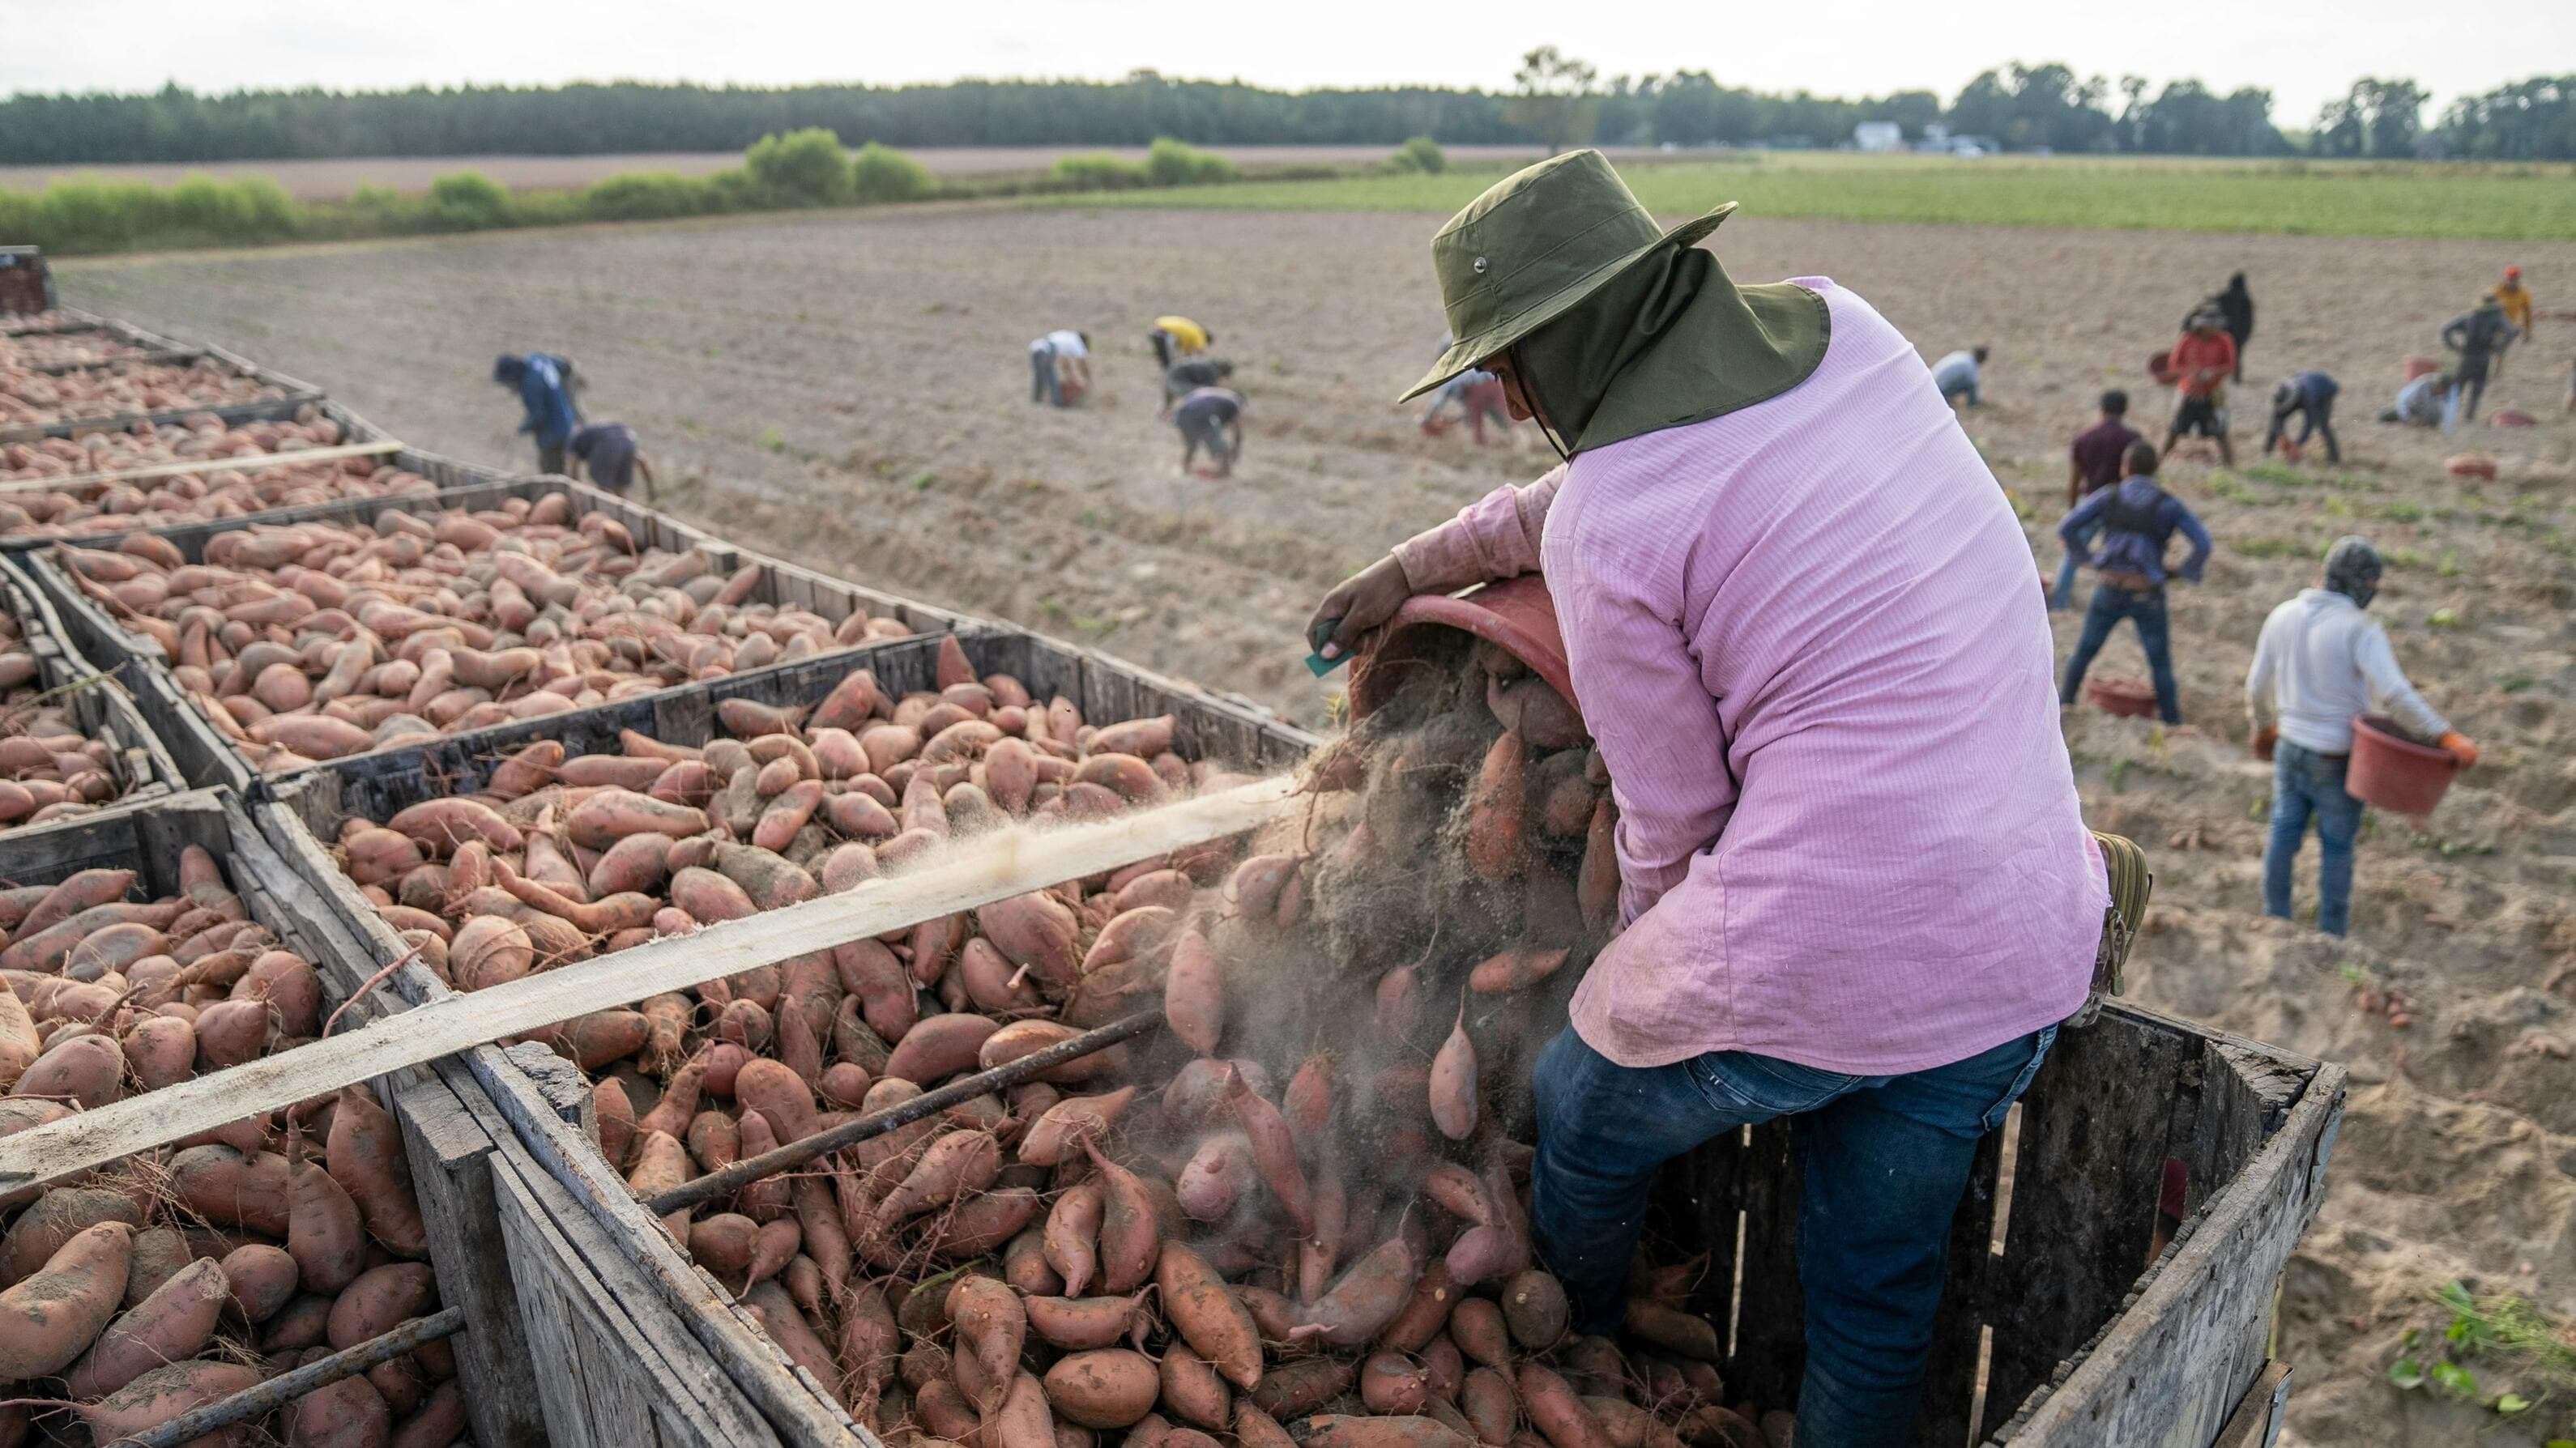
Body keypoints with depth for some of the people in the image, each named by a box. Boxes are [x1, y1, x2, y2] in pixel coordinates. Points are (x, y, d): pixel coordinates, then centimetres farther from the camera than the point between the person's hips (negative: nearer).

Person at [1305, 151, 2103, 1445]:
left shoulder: (1606, 530, -16)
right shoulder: (1842, 332, 6)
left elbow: (1673, 814, -6)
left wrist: (1645, 950, 15)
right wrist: (1411, 570, 28)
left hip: (1808, 962, -6)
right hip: (2025, 950, 6)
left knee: (1579, 1119, 25)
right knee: (1878, 1294, 23)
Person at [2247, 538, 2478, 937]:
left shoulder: (2283, 616, -3)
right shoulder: (2361, 629, -19)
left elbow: (2257, 685, 5)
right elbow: (2395, 695, -30)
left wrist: (2263, 726, 23)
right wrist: (2448, 737, -29)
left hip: (2291, 746, 4)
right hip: (2338, 759, -4)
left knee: (2284, 834, 15)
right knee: (2337, 846, 10)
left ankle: (2275, 919, 25)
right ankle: (2331, 936, 21)